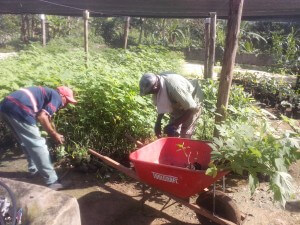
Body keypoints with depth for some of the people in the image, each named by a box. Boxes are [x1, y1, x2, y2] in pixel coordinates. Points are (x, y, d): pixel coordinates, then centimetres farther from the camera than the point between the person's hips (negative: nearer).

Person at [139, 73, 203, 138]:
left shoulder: (174, 87, -41)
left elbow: (192, 108, -32)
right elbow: (162, 105, -1)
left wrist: (175, 124, -29)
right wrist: (158, 122, -10)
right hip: (178, 105, 7)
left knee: (184, 136, -10)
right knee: (171, 134, 6)